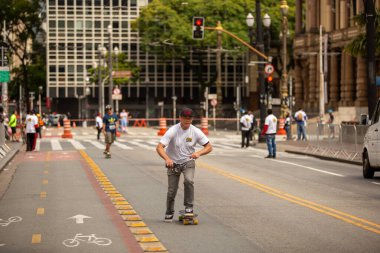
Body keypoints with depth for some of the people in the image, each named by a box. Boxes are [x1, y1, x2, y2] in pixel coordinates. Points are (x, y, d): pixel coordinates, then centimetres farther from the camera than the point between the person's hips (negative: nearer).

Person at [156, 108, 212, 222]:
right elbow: (159, 147, -26)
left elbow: (209, 147, -7)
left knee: (189, 180, -27)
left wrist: (198, 153, -28)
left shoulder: (196, 132, -12)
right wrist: (167, 159, -45)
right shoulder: (172, 131, -19)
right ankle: (169, 213, 26)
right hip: (173, 162, -1)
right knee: (171, 190, 1)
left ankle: (189, 206, -10)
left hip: (188, 161, 1)